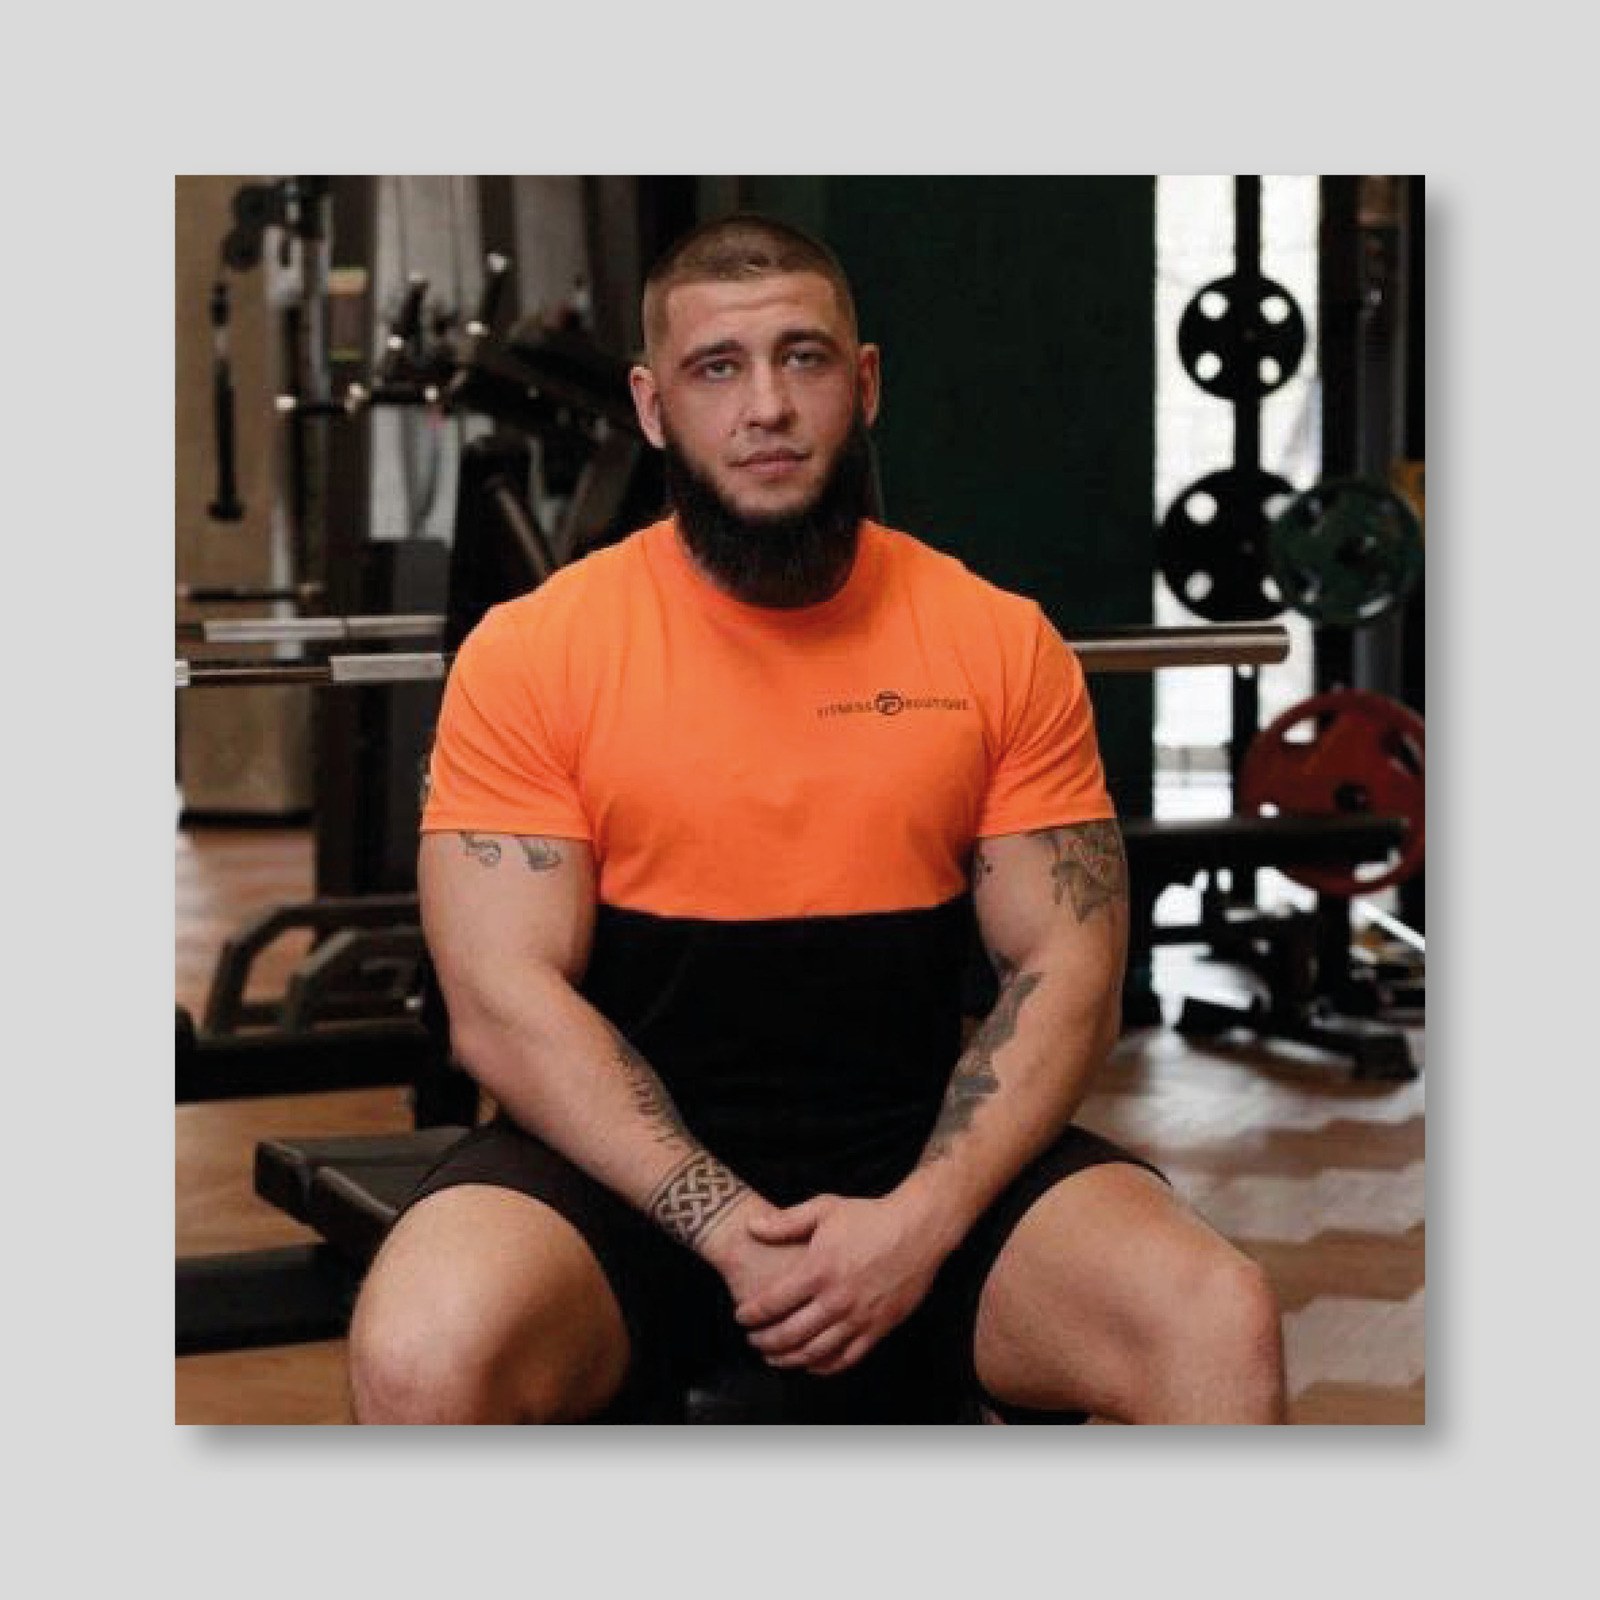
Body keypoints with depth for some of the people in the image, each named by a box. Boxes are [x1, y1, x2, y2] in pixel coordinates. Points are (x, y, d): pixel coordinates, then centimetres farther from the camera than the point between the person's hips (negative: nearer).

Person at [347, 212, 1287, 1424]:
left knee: (1220, 1321, -24)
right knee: (424, 1350, -32)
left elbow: (1066, 971, 0)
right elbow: (505, 1000, -9)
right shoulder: (532, 654, -4)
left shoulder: (1002, 643, 2)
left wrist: (919, 1223, -16)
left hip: (920, 1152, 2)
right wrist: (731, 1230, -20)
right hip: (636, 1172, -1)